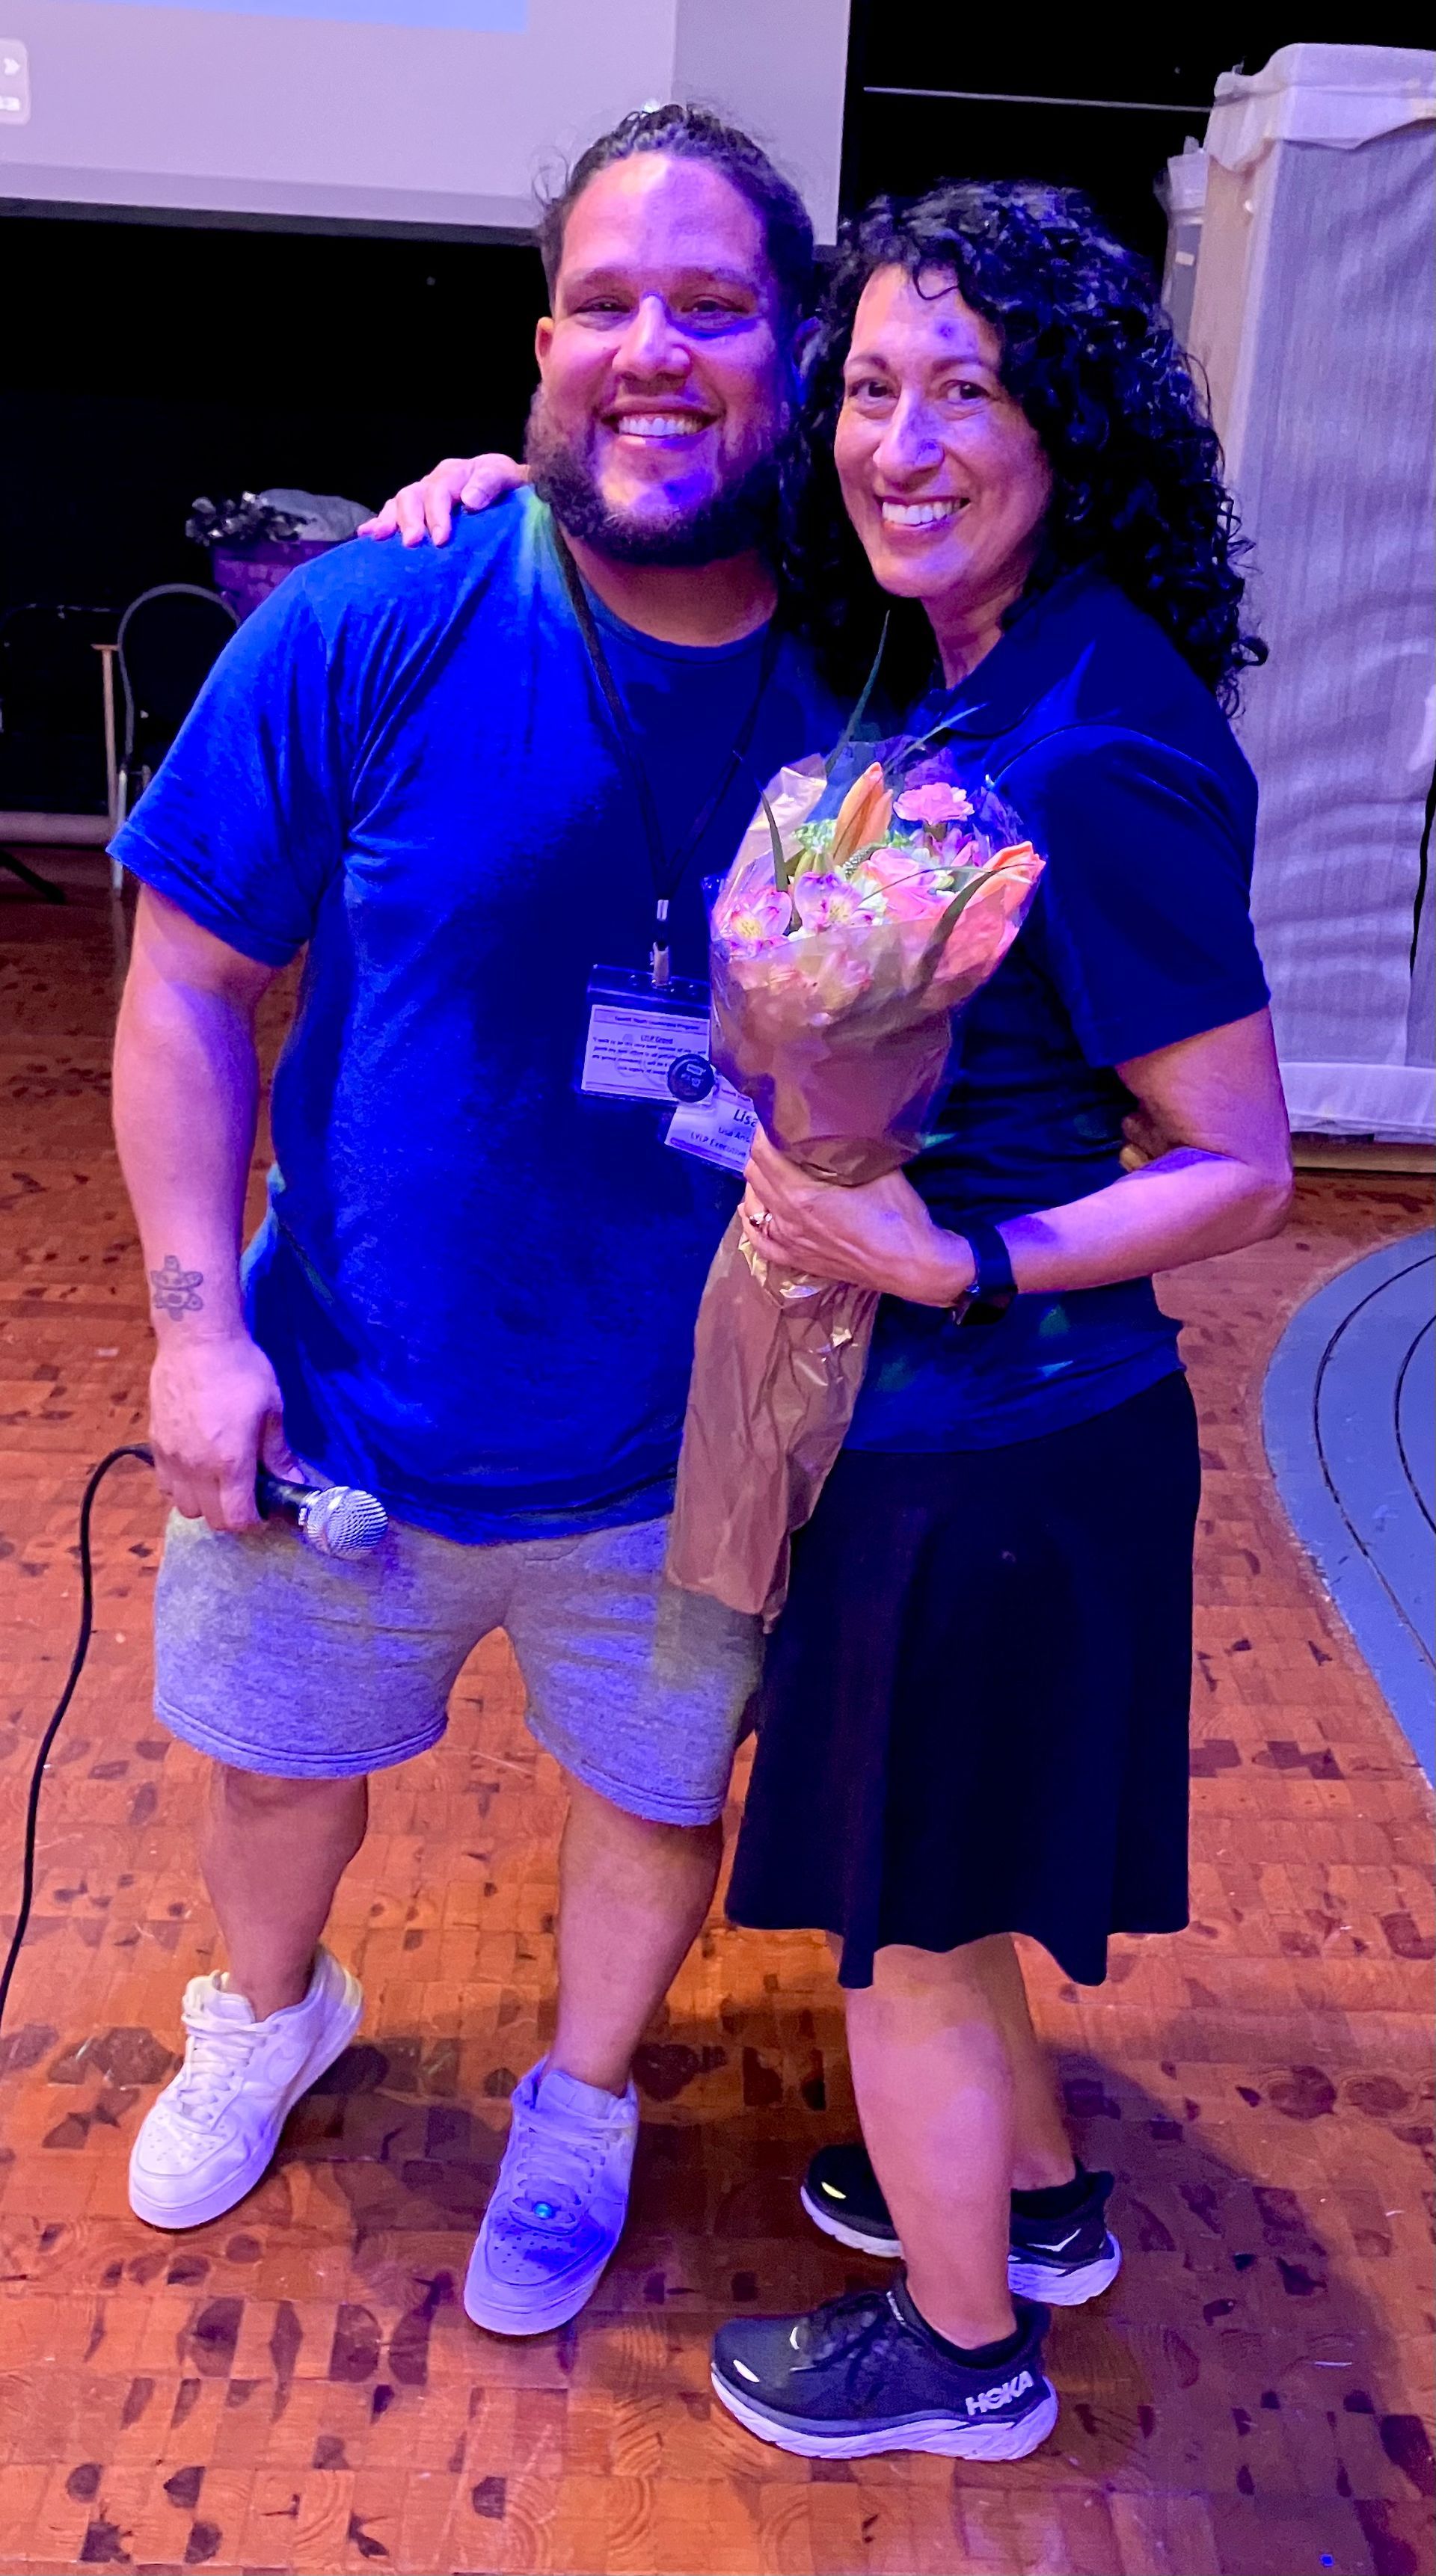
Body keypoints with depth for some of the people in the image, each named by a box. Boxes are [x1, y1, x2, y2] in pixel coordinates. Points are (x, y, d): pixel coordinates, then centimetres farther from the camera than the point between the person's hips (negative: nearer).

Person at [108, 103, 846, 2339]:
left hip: (687, 1456, 0)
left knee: (654, 1799, 20)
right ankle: (271, 2019, 59)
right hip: (346, 1418, 1)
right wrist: (197, 1319, -14)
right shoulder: (373, 630, -16)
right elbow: (191, 983, -10)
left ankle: (583, 2106, 52)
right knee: (277, 1763, 24)